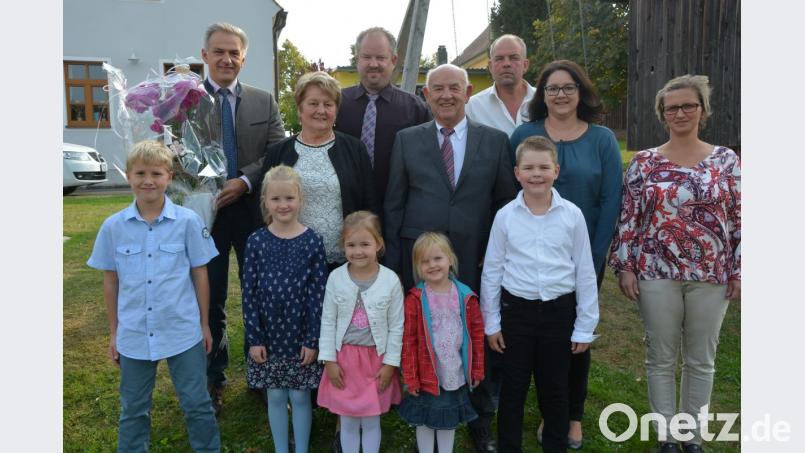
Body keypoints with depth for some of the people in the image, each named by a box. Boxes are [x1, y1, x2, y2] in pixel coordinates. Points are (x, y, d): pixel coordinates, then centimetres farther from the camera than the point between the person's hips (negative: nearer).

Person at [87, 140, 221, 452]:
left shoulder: (188, 221, -8)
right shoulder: (113, 226, -3)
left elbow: (200, 274, 0)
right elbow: (110, 281, 6)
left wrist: (204, 324, 3)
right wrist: (114, 332, 10)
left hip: (183, 332, -2)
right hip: (133, 335, 2)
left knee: (197, 404, 10)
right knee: (133, 409, 18)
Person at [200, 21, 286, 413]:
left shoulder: (264, 102, 6)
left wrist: (245, 180, -15)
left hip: (252, 211, 2)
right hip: (204, 211, -1)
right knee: (209, 300, 9)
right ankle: (213, 380, 26)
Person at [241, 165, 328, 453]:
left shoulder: (312, 241, -7)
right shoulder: (257, 242, -4)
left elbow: (318, 294, -6)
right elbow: (249, 293, -2)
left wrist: (313, 339, -8)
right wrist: (253, 338, -5)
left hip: (301, 336, -1)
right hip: (267, 335, 1)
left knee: (300, 397, 11)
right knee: (275, 397, 15)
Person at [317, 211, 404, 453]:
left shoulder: (390, 280, -12)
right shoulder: (336, 278, -8)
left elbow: (396, 326, -6)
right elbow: (328, 321, -2)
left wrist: (390, 363, -5)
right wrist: (329, 360, -3)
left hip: (376, 358, -1)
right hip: (344, 357, 1)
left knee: (371, 421, 13)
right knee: (348, 422, 14)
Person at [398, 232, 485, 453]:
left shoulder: (465, 296, -5)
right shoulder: (415, 299, -13)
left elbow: (478, 334, 2)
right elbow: (408, 341, -11)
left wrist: (477, 369, 4)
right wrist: (410, 378, -11)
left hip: (456, 375, 2)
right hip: (427, 376, -2)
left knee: (450, 421, 20)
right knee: (425, 421, 15)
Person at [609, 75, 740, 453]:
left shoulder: (726, 160, 3)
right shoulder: (644, 162, 0)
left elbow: (739, 220, 4)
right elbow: (628, 218, -1)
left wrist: (739, 270, 1)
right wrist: (624, 266, -5)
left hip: (711, 275, 1)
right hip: (657, 273, -1)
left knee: (701, 360, 12)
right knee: (661, 358, 9)